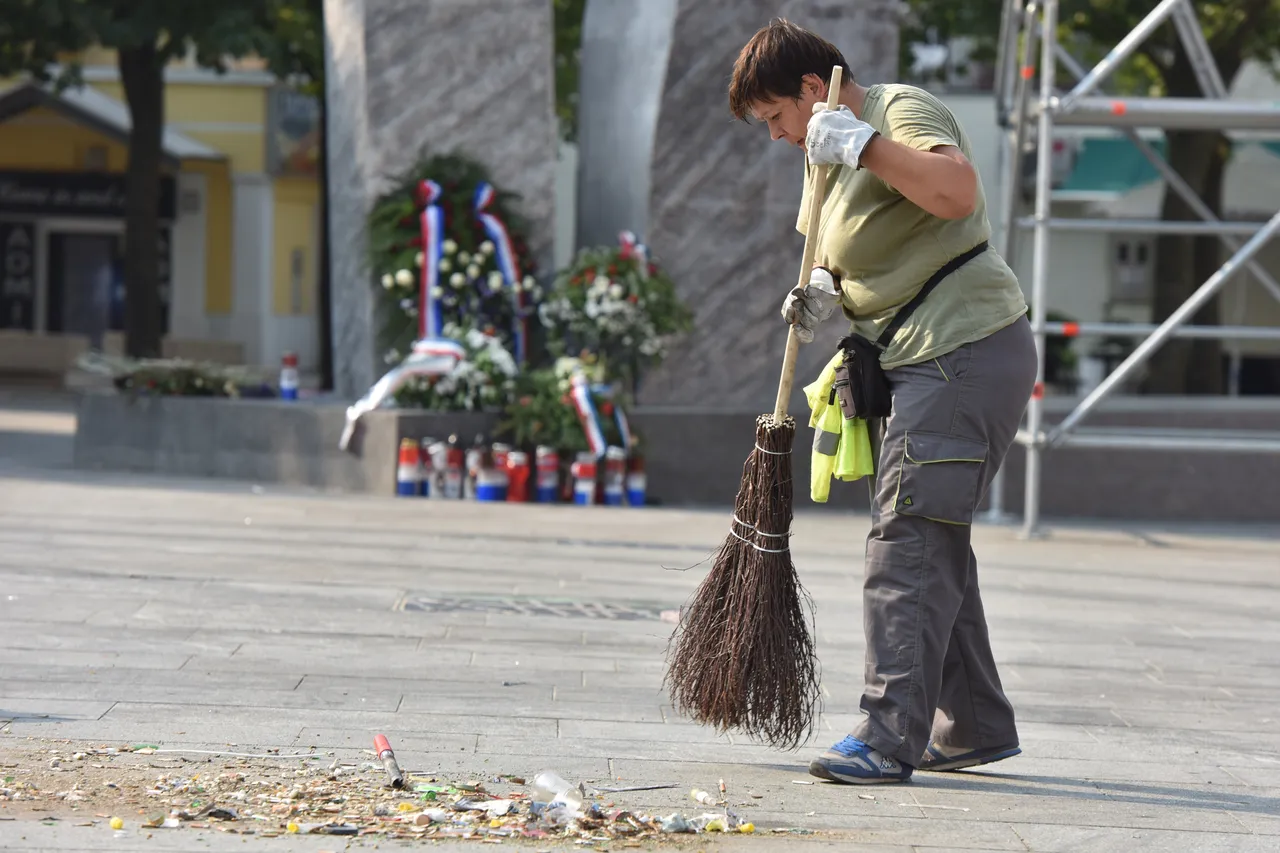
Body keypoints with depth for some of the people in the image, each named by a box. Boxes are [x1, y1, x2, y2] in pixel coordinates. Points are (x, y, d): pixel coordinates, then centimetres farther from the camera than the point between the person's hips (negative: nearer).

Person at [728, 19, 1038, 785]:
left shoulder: (903, 111, -12)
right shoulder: (832, 152, 17)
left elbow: (957, 191, -32)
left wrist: (861, 145, -32)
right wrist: (823, 293, 7)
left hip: (968, 352, -11)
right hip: (922, 362, 11)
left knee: (909, 533, -16)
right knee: (931, 543, 13)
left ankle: (891, 736, -20)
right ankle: (974, 727, 21)